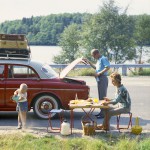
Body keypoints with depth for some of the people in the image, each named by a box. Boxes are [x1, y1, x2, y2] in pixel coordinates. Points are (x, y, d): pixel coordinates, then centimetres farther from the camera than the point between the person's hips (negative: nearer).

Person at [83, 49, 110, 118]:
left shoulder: (103, 59, -11)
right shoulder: (99, 60, 19)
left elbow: (108, 67, -23)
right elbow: (95, 67, 33)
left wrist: (99, 73, -23)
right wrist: (88, 62, 25)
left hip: (103, 78, -10)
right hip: (99, 79, 10)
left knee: (103, 96, -8)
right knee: (100, 96, 12)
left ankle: (104, 113, -6)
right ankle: (102, 112, 19)